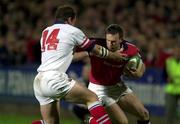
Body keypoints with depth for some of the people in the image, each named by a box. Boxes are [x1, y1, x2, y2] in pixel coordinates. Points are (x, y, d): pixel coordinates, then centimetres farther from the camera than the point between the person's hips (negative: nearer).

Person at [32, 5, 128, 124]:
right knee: (92, 98, -1)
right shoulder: (72, 31, 5)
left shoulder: (45, 32, 22)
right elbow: (96, 50, 17)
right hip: (54, 78, -7)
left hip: (39, 81, 7)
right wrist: (115, 55, 32)